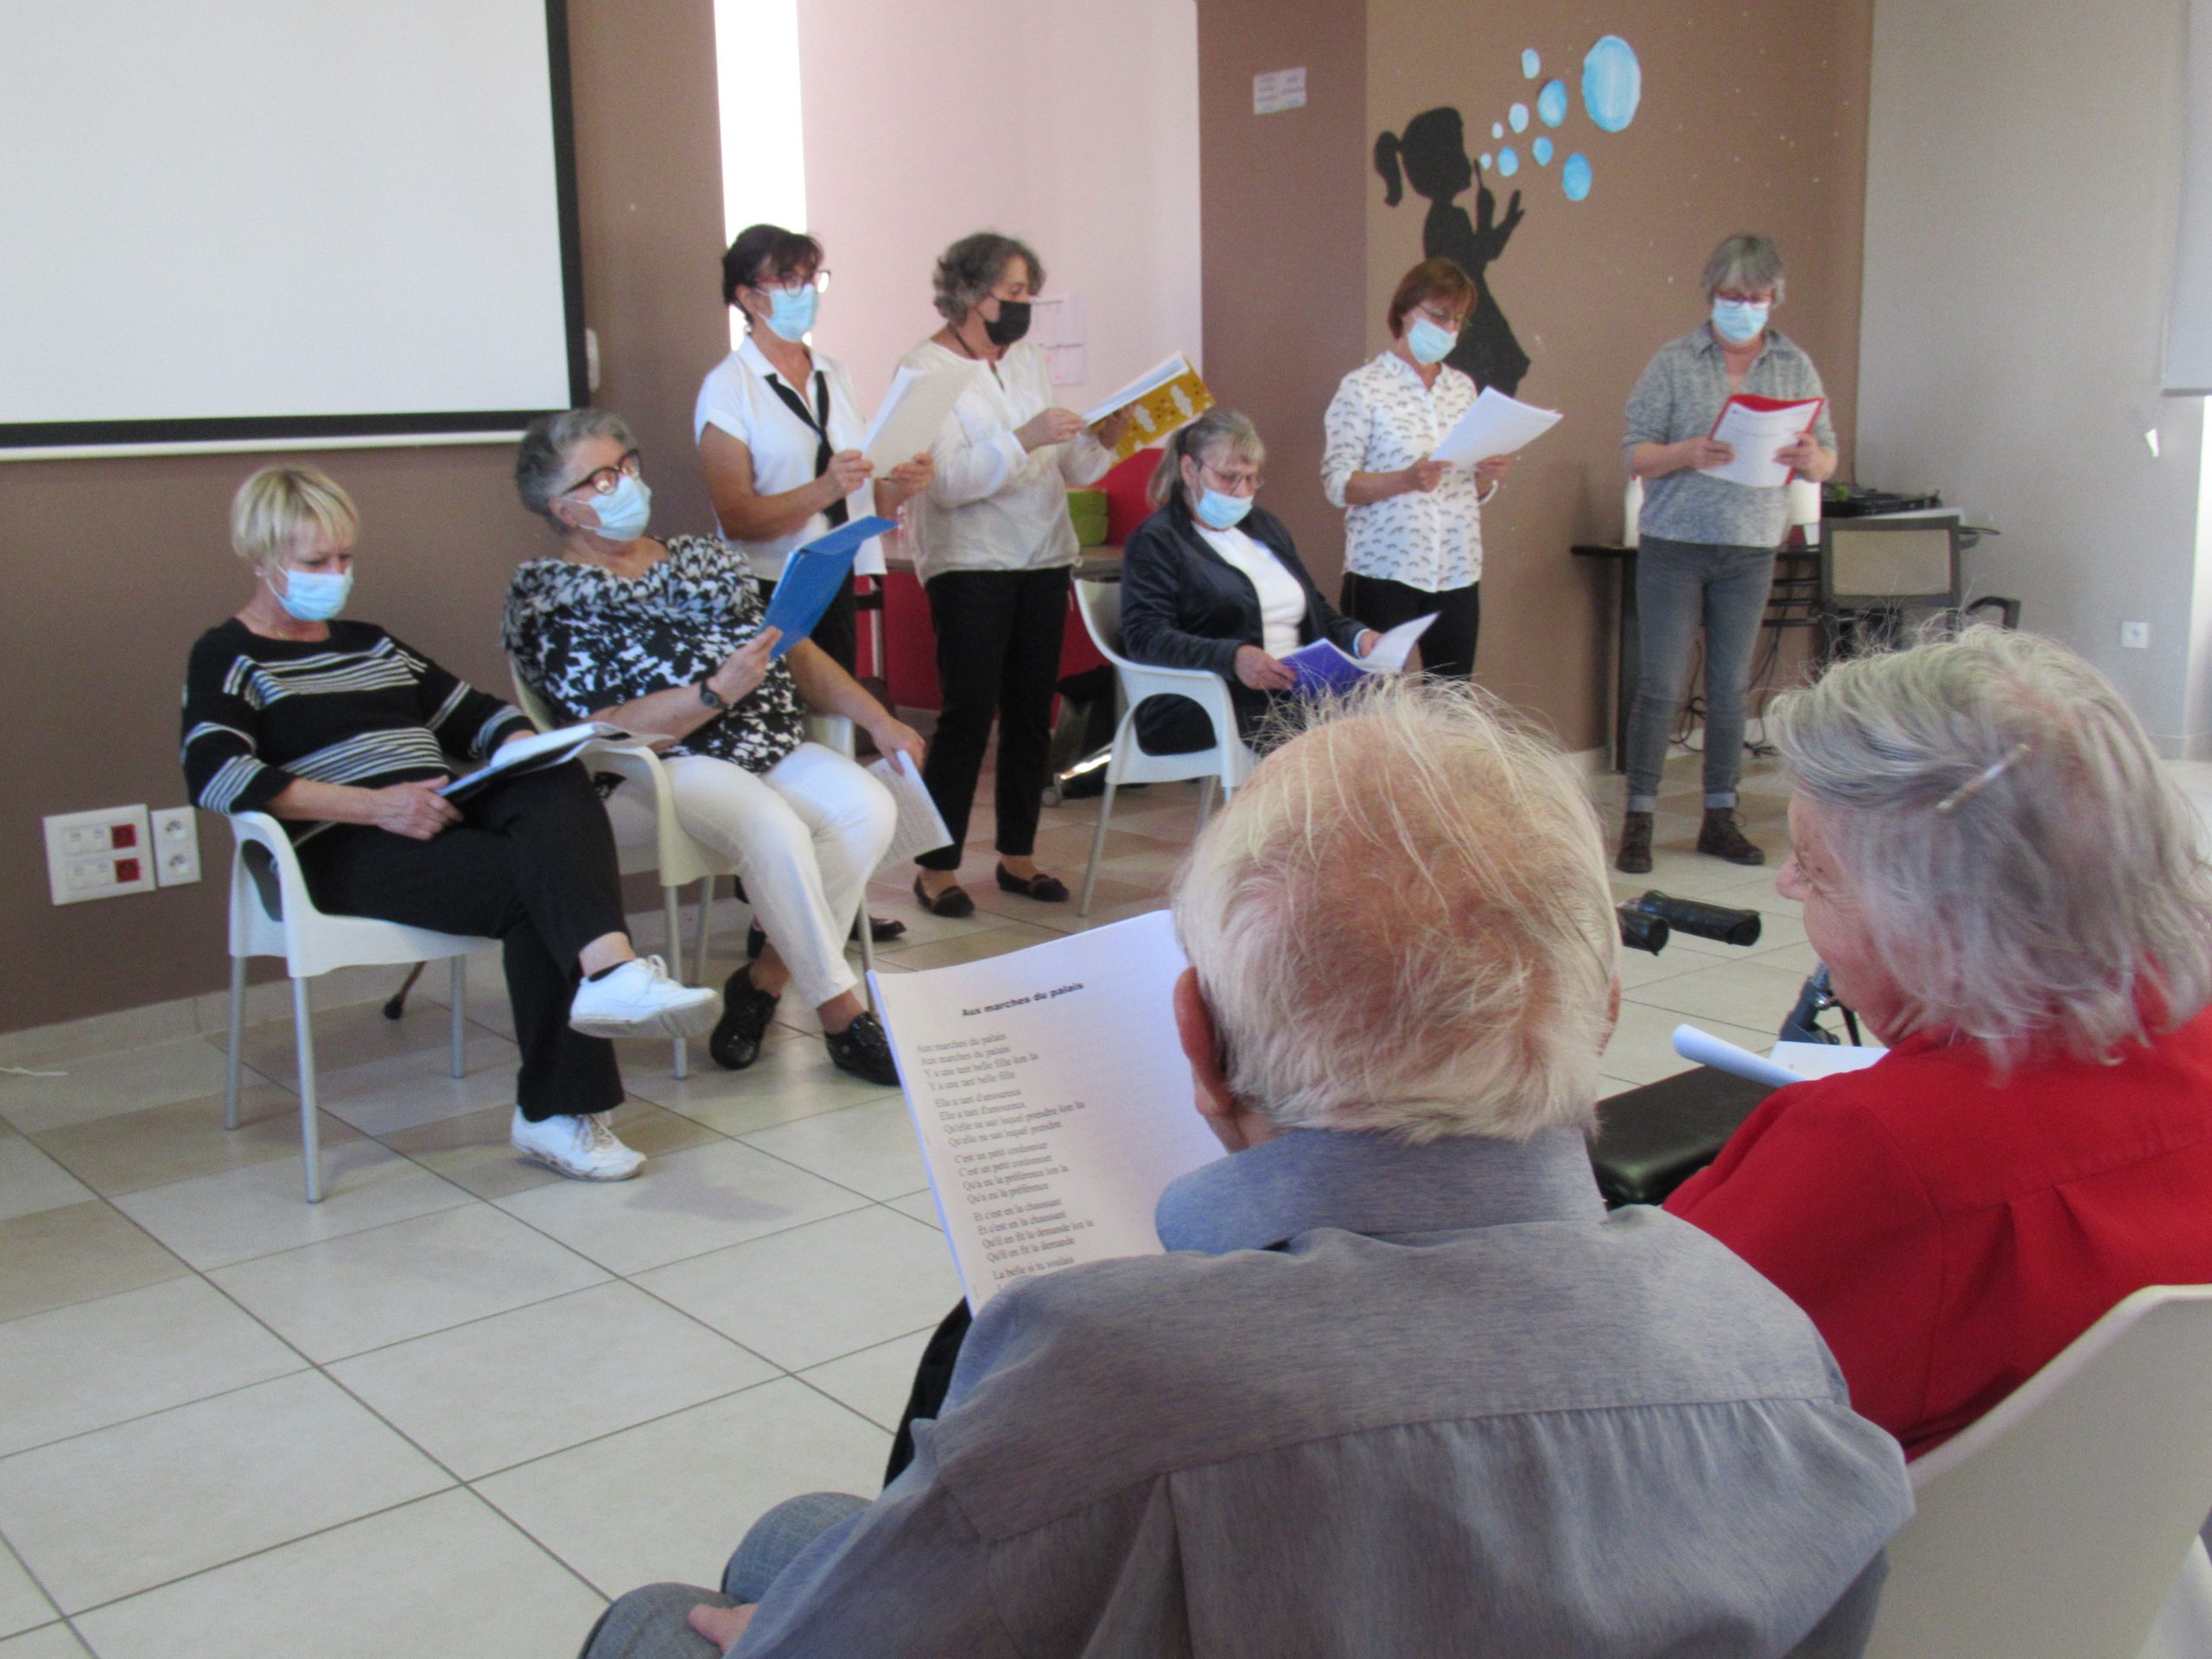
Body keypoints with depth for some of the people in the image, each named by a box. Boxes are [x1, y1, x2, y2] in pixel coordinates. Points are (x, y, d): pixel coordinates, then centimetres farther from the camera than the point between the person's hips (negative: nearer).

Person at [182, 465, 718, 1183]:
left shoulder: (372, 644, 28)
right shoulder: (227, 658, 7)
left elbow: (474, 712, 30)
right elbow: (213, 773, -12)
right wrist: (377, 805, -21)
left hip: (440, 820, 5)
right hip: (345, 853, -5)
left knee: (558, 788, -29)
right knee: (532, 887, -31)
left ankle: (609, 971, -46)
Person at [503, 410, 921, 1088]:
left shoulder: (703, 556, 21)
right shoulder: (552, 599, 3)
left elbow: (797, 652, 17)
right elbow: (607, 733, -10)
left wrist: (878, 720, 4)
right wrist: (718, 691, -20)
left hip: (776, 749, 6)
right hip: (666, 766, -6)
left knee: (868, 807, -23)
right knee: (775, 830, -33)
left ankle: (765, 980, -11)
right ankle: (843, 1019, -23)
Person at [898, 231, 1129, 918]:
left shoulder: (1029, 360, 14)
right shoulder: (925, 369, -5)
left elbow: (1074, 468, 14)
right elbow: (947, 482, -18)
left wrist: (1107, 437, -5)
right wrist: (1024, 439, -25)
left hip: (1044, 563, 6)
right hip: (970, 569, -6)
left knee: (1031, 713, 8)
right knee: (969, 714, -7)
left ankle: (1017, 855, 19)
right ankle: (937, 867, 2)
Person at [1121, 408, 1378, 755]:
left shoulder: (1264, 525, 25)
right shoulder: (1157, 541, 0)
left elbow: (1316, 610, 31)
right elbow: (1144, 636, -14)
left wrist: (1358, 637, 7)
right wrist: (1232, 658, -29)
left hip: (1297, 685, 8)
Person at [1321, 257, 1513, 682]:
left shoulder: (1463, 387, 16)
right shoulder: (1363, 387, -1)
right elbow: (1336, 484, -8)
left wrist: (1490, 473, -3)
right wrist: (1407, 479, -23)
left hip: (1457, 572, 5)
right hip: (1384, 571, -5)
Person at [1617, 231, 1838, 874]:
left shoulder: (1796, 368, 8)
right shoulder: (1674, 362, 0)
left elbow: (1826, 462, 7)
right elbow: (1636, 453, -5)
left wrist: (1810, 456, -16)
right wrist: (1686, 453, -24)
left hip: (1751, 550, 3)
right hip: (1674, 542, -3)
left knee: (1732, 688, 7)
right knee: (1661, 685, -3)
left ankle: (1720, 817, 16)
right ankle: (1639, 818, 6)